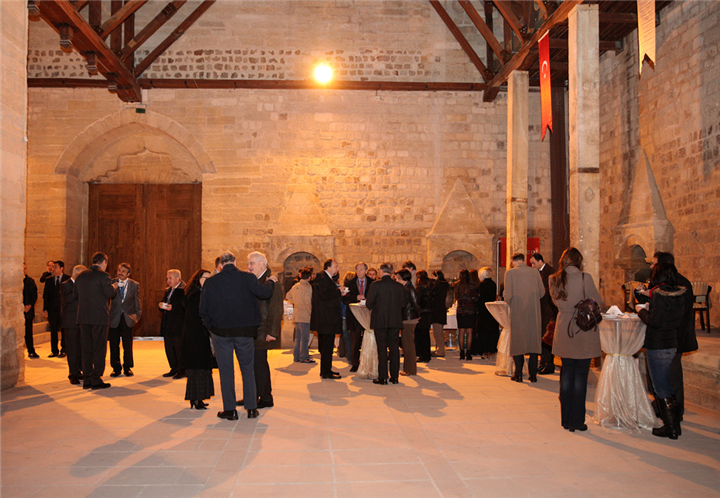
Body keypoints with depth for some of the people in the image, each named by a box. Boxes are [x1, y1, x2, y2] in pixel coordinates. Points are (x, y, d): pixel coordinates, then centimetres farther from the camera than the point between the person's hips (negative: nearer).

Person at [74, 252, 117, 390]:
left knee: (86, 349, 11)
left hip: (83, 317, 6)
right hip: (99, 316, -6)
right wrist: (113, 287, 5)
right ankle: (96, 380, 3)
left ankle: (87, 380, 16)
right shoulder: (103, 275, -10)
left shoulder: (81, 275, 10)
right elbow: (110, 293, -16)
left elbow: (75, 294, 13)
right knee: (99, 349, 1)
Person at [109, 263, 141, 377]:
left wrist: (137, 315, -2)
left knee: (127, 344, 3)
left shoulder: (135, 285, 3)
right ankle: (116, 368, 16)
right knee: (114, 344, 4)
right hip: (114, 317, 1)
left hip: (127, 318, 0)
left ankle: (127, 367, 16)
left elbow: (137, 302, 6)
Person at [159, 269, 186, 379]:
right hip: (167, 326, 9)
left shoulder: (183, 290, -11)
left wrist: (172, 308, -23)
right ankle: (174, 369, 23)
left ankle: (181, 370, 7)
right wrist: (161, 305, 0)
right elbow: (164, 303, 22)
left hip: (178, 326, -9)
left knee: (179, 348, -2)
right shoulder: (168, 290, 18)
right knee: (169, 348, 12)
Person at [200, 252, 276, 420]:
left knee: (226, 371, 9)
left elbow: (203, 310, 1)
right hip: (244, 332, 0)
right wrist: (271, 281, 5)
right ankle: (251, 408, 15)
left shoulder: (210, 282, -1)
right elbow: (264, 293, -14)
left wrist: (211, 327, 16)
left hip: (220, 332, 0)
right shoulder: (246, 277, -7)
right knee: (248, 369, 12)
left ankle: (230, 410, 12)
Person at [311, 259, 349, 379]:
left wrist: (340, 293, 10)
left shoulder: (327, 278, 19)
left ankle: (326, 370, 22)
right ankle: (326, 372, -1)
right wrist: (339, 291, -16)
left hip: (327, 318, 11)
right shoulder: (322, 278, -14)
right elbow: (324, 295, -25)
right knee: (327, 346, -6)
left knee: (326, 346, 15)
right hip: (327, 319, -11)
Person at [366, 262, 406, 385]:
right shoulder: (399, 286, 1)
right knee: (394, 348, 10)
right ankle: (394, 377, 14)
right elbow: (402, 304, 7)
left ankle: (383, 378, 3)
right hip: (395, 321, 3)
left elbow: (369, 303, -8)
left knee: (382, 348, 2)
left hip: (380, 321, -3)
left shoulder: (376, 285, -10)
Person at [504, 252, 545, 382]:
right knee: (534, 340, 8)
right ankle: (533, 374, 9)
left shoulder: (510, 272, -5)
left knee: (517, 341, 5)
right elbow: (542, 291, 7)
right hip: (533, 312, 2)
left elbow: (508, 295, -10)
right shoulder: (534, 271, 4)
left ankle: (518, 374, 6)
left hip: (517, 311, -2)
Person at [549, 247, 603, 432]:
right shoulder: (585, 278, -13)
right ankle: (577, 421, 9)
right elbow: (598, 301, -3)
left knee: (566, 373, 13)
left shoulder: (554, 279, 0)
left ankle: (566, 419, 19)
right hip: (584, 330, -4)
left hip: (563, 330, 4)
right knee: (580, 376, 4)